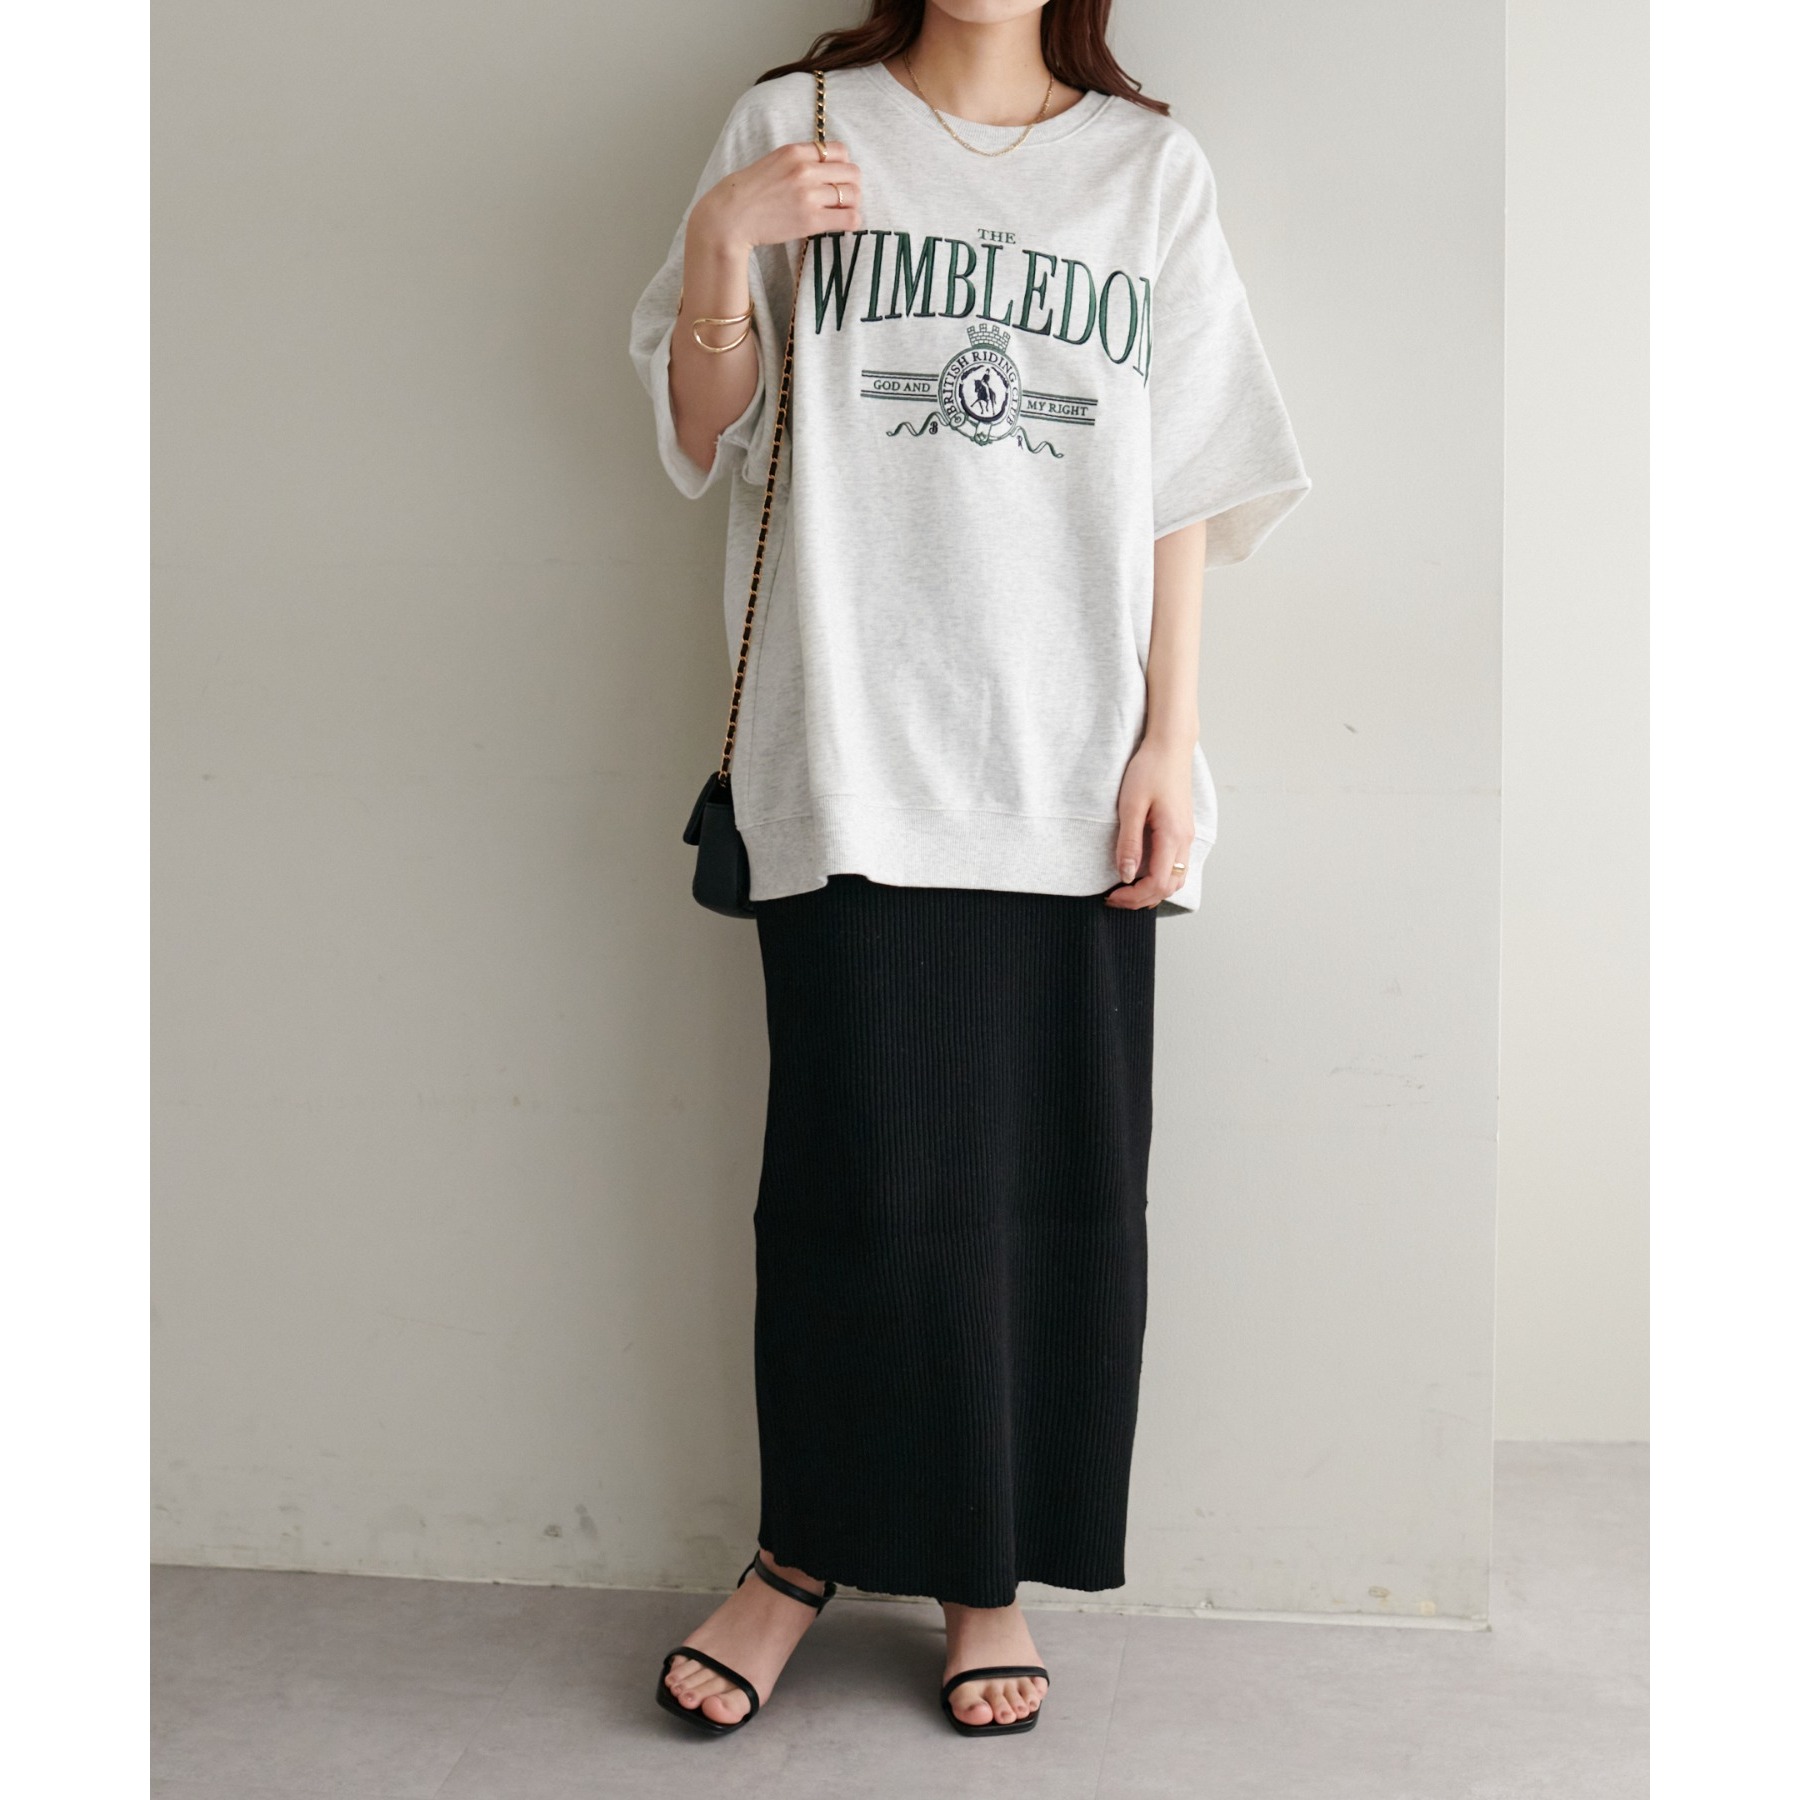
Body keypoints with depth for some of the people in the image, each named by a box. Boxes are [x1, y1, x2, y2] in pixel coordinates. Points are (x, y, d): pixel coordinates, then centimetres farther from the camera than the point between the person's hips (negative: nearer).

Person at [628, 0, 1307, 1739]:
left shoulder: (1149, 168, 13)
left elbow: (1181, 491, 9)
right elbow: (702, 437, 10)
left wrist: (1169, 743, 1)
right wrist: (720, 242, -6)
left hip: (1073, 773, 2)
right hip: (856, 756, -1)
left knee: (1058, 1181, 3)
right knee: (864, 1172, -1)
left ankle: (989, 1570, 20)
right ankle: (808, 1547, 20)